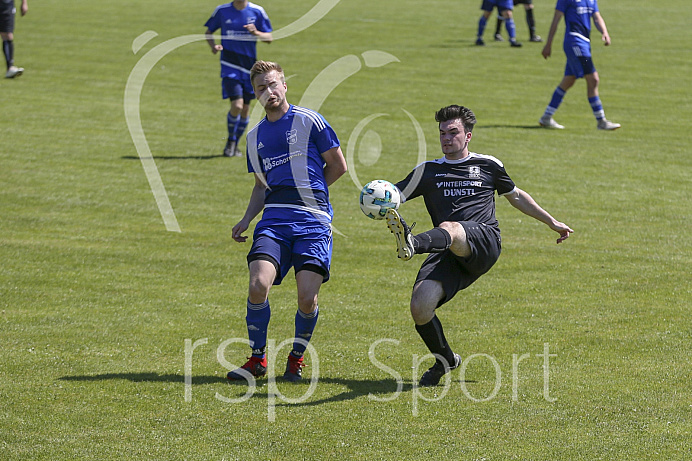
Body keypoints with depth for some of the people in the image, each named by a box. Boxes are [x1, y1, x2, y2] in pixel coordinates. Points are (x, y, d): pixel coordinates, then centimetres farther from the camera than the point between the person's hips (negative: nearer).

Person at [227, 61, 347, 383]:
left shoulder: (309, 121, 2)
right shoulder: (255, 136, 17)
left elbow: (338, 165, 7)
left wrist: (309, 193, 10)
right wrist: (245, 220, 12)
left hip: (313, 221, -3)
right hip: (273, 220, 3)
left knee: (308, 298, -14)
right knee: (258, 285, -18)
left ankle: (297, 357, 13)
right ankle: (258, 358, 1)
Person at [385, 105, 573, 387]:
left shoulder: (488, 165, 22)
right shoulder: (427, 171, 22)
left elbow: (515, 196, 37)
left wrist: (551, 222, 41)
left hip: (484, 240, -2)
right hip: (449, 257, 2)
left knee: (448, 228, -38)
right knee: (419, 308, -18)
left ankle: (414, 245, -74)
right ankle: (444, 360, 10)